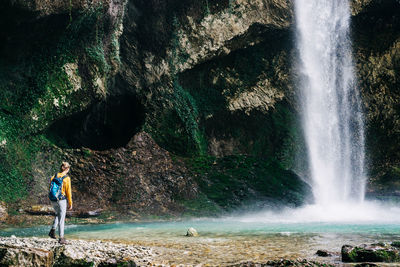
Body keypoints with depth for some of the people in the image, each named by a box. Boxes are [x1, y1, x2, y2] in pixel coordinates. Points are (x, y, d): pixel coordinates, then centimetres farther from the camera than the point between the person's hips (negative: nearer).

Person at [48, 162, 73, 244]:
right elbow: (68, 192, -11)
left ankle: (52, 231, 13)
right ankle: (61, 238, 5)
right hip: (62, 200, -5)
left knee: (58, 215, 28)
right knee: (61, 219, 3)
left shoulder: (53, 177, 3)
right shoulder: (66, 178, -11)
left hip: (53, 200, 5)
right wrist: (70, 203, -3)